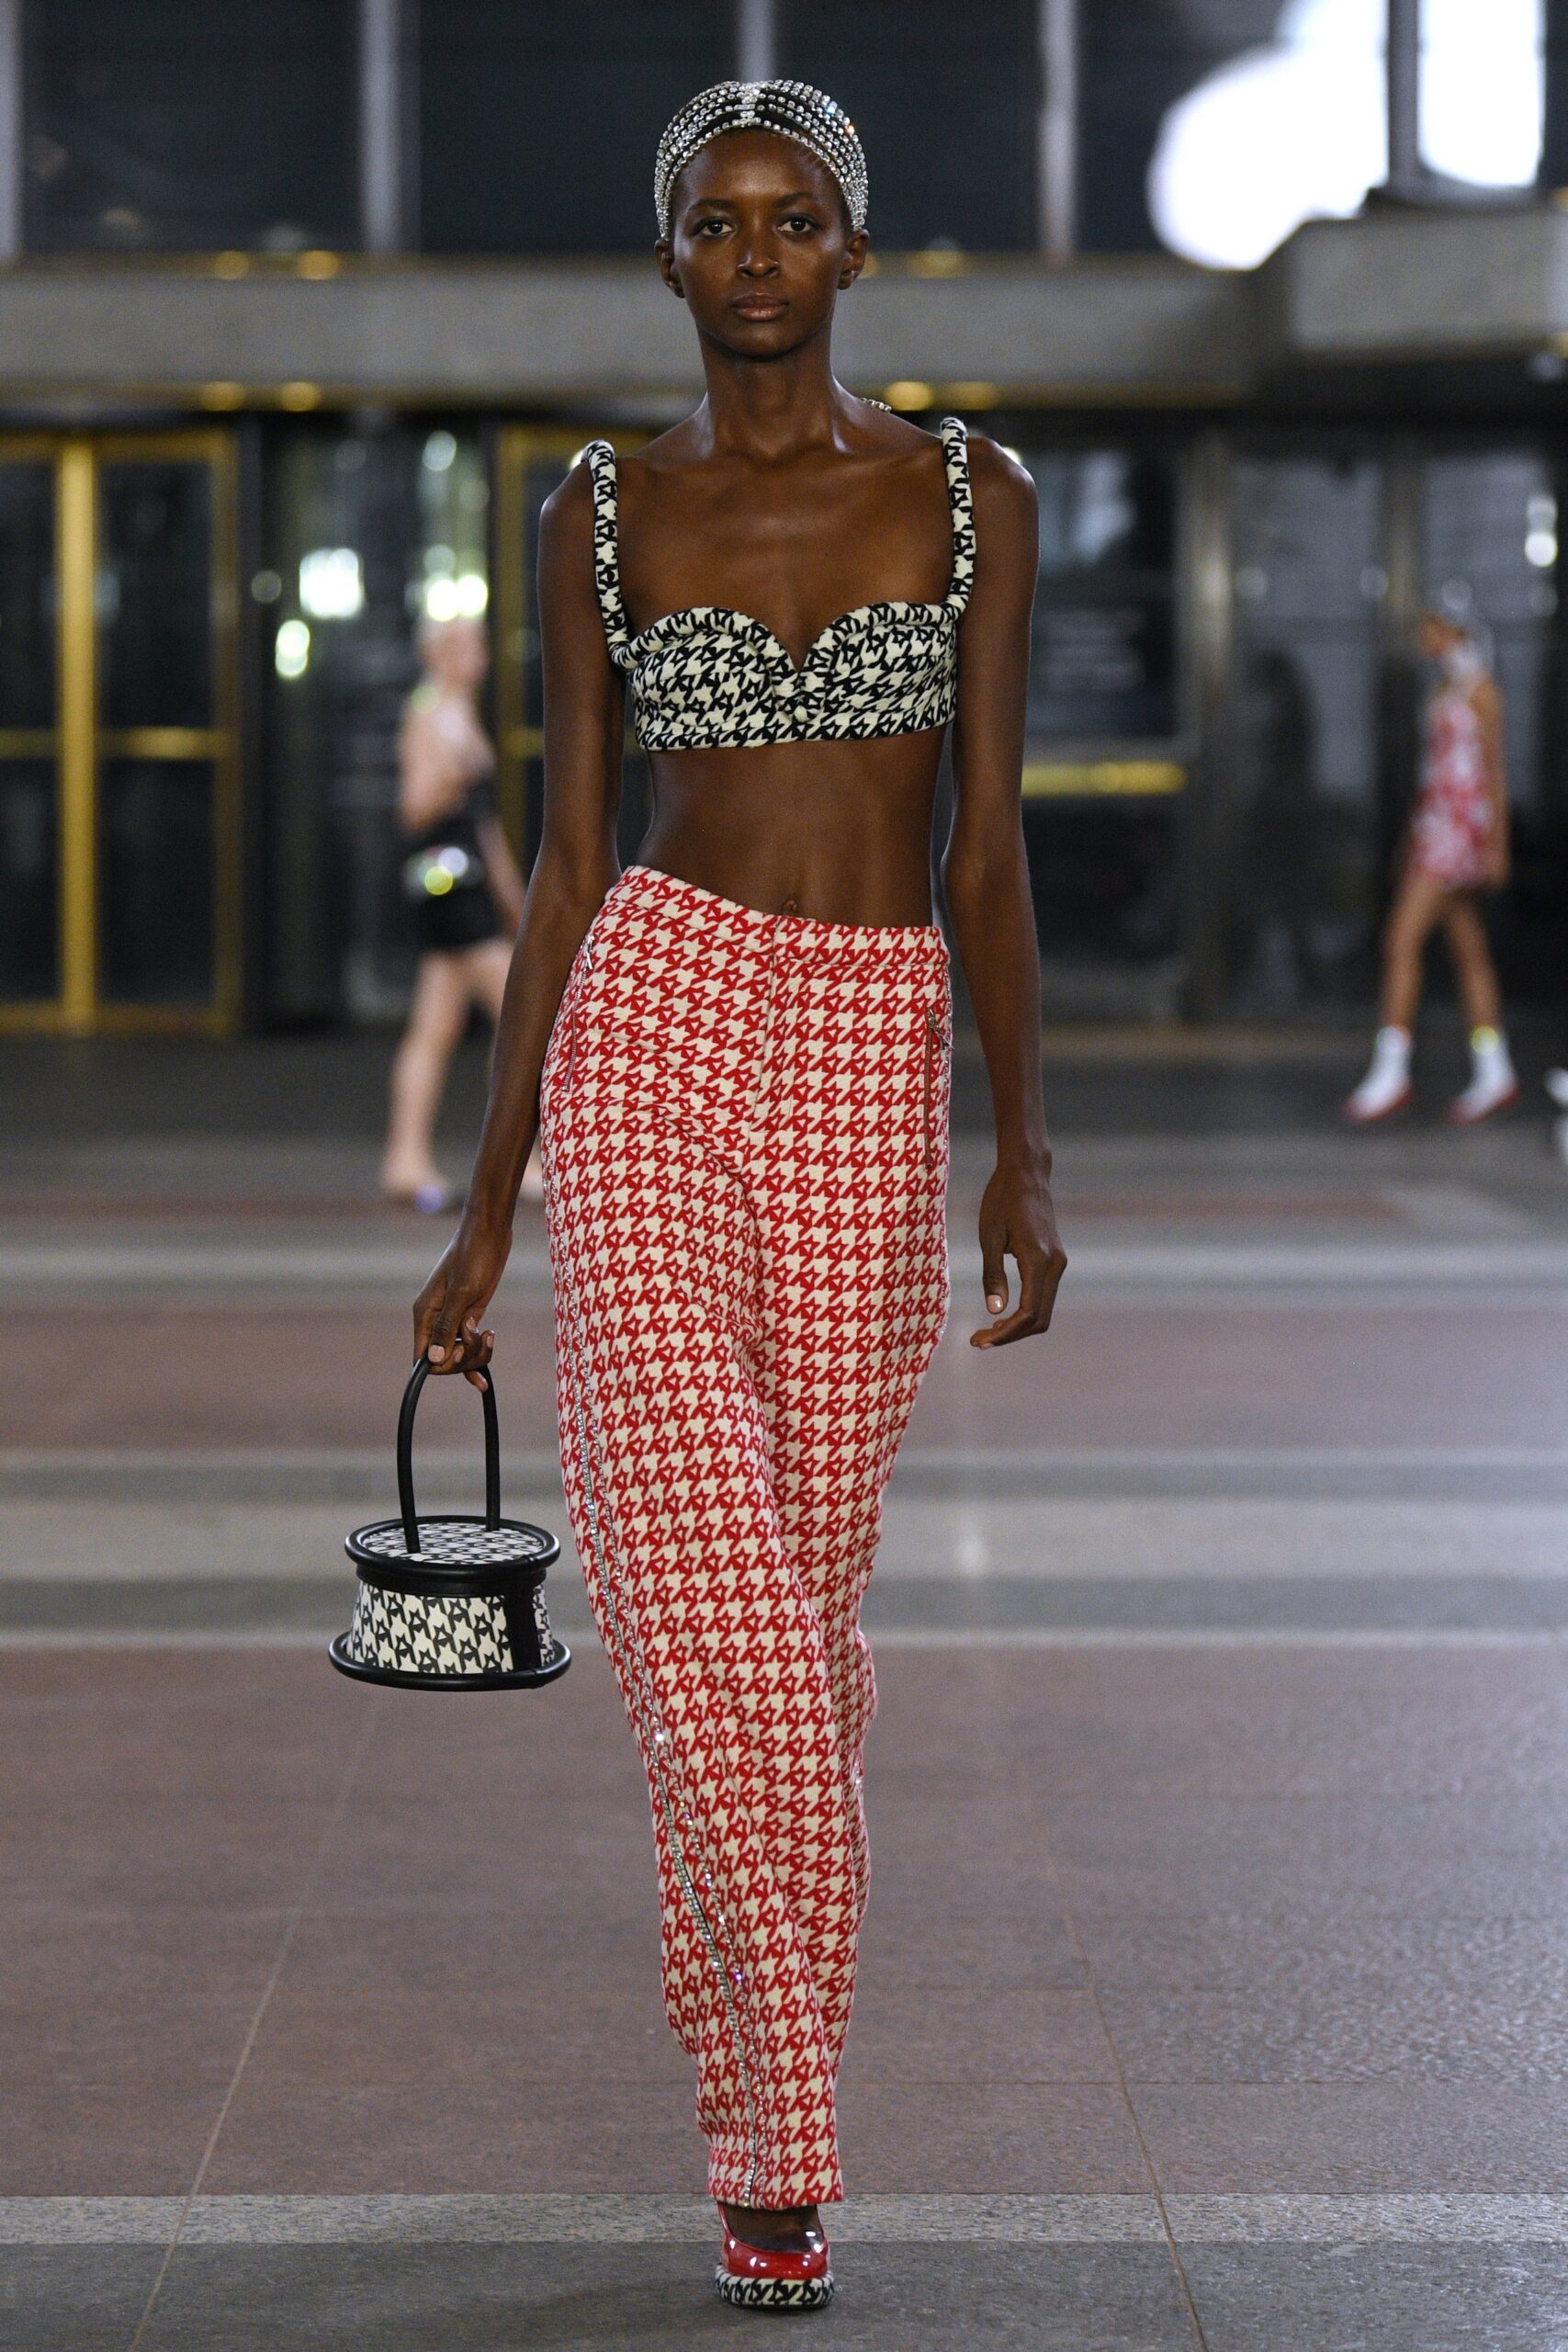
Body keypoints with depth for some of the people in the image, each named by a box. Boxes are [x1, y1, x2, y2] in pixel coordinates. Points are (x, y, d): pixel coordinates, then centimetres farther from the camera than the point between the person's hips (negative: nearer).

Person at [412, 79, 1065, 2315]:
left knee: (806, 1590, 6)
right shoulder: (604, 518, 7)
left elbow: (990, 845, 4)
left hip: (872, 1063, 1)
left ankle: (755, 2056, 25)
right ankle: (778, 2136, -6)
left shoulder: (972, 498, 7)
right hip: (652, 1024, -1)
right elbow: (566, 865, 7)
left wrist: (1025, 1150, -7)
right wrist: (487, 1205, 4)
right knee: (707, 1585, -11)